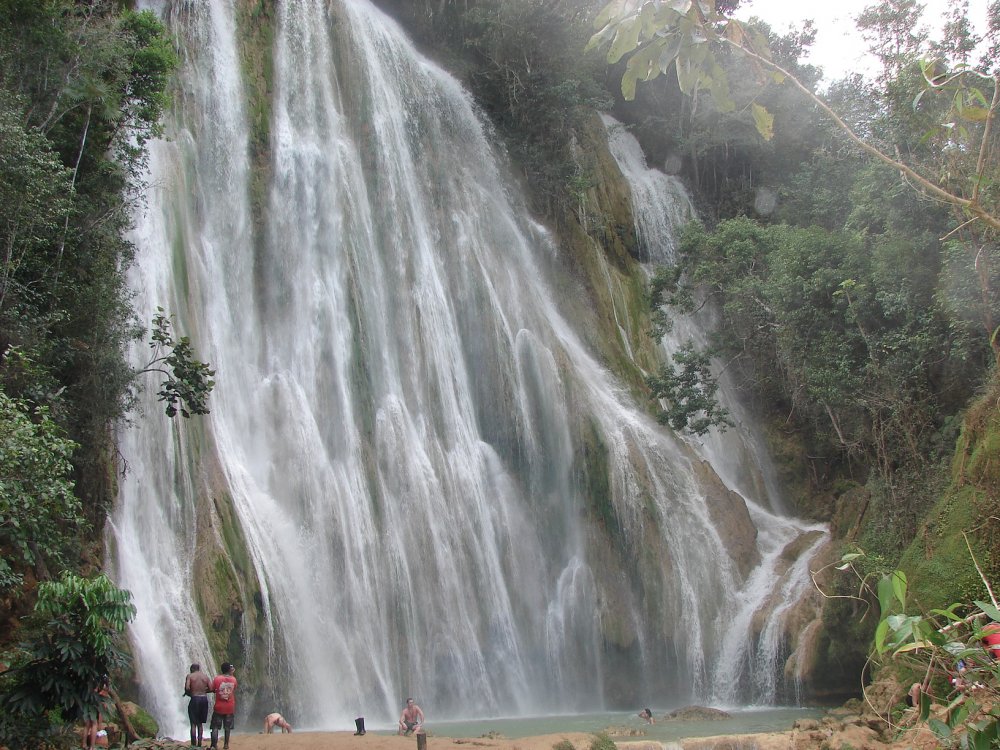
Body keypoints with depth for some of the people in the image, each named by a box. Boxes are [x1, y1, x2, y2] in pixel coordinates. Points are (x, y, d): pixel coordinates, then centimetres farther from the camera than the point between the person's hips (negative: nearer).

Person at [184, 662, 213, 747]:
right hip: (204, 699, 3)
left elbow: (187, 688, -15)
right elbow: (211, 689, 1)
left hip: (194, 699, -3)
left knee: (193, 723, 3)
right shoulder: (206, 676, 6)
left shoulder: (190, 676, -2)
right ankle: (199, 743, 14)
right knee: (200, 723, 14)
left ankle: (193, 744, 0)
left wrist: (188, 693, 5)